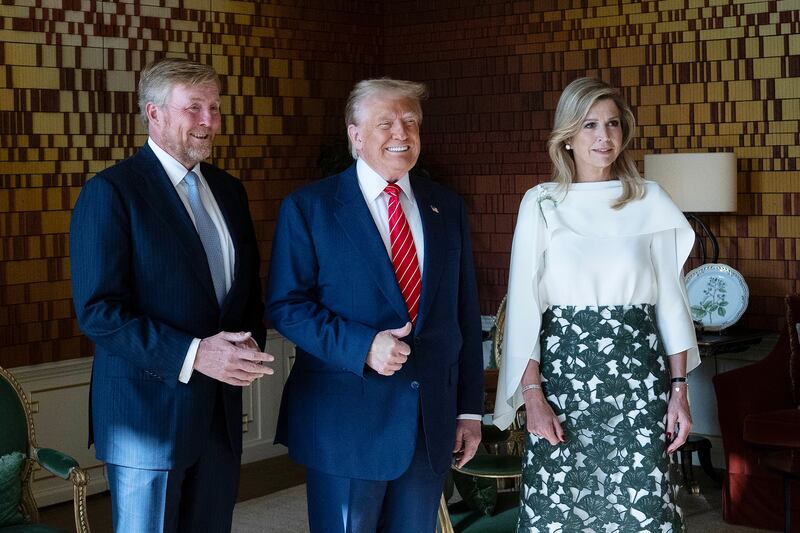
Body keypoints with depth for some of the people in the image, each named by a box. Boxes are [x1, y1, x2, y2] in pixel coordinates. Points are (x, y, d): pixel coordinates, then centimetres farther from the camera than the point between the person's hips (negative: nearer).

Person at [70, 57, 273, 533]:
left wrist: (250, 343, -5)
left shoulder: (229, 190, 11)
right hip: (151, 411, -6)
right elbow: (97, 311, -16)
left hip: (222, 409, 6)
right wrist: (192, 354, -24)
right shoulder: (110, 193, -11)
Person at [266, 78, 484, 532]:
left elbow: (465, 313, 10)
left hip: (433, 422, 4)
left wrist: (470, 408, 7)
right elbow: (286, 305, -7)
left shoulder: (447, 208, 9)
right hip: (346, 422, -3)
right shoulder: (309, 207, -2)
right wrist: (362, 346, -21)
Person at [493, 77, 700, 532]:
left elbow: (671, 300, 7)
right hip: (563, 370, -1)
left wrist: (679, 390, 2)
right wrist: (533, 395, -6)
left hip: (638, 376, 1)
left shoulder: (650, 201, 6)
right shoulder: (541, 204, 3)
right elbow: (524, 303, 1)